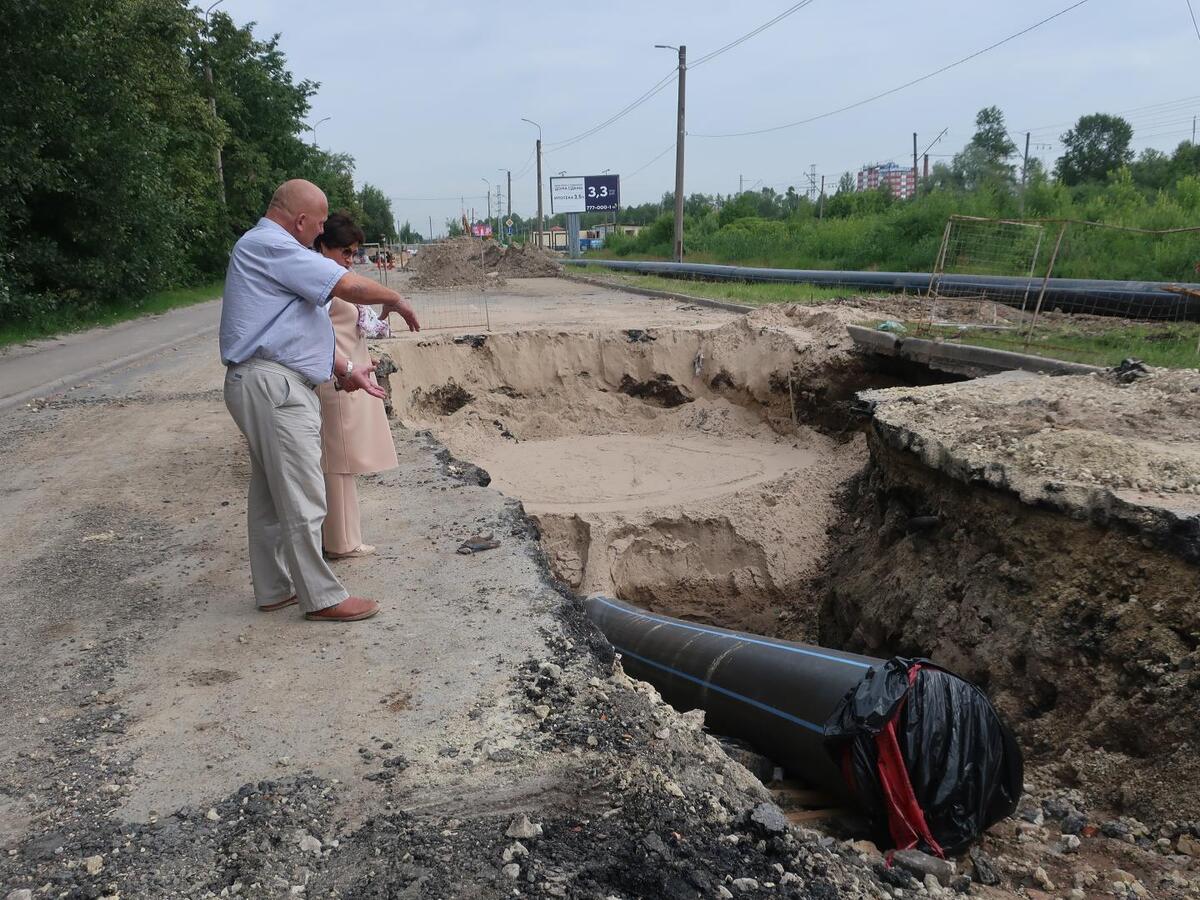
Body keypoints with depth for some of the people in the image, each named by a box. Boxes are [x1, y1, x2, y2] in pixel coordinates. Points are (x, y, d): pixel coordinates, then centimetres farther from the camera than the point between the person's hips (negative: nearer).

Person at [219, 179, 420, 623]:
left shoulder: (267, 249, 21)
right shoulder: (269, 245, -13)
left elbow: (299, 326, 23)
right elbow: (348, 285, -19)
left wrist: (346, 369, 22)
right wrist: (396, 300, -2)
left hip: (270, 385, 11)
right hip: (274, 385, -11)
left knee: (270, 492, 16)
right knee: (302, 497, -5)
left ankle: (274, 587, 27)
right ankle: (323, 598, 4)